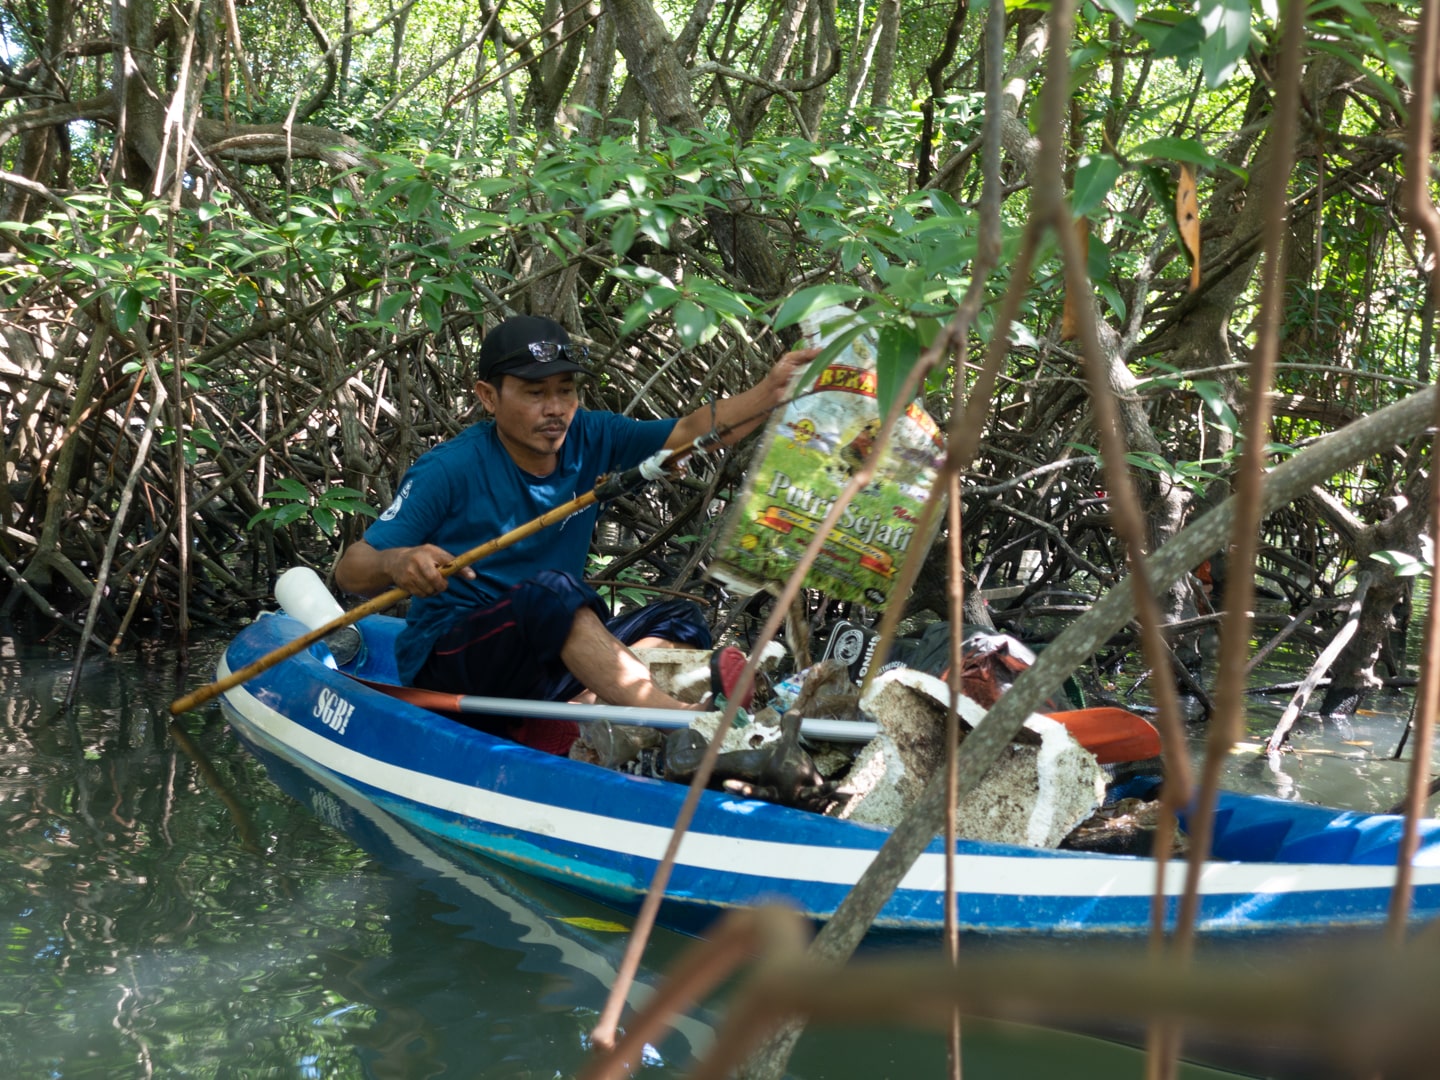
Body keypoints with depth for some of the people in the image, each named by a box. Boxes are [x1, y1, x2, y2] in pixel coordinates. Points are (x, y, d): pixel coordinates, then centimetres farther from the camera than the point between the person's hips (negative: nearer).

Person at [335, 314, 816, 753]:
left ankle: (565, 720, -37)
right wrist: (397, 563, -36)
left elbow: (691, 432, -9)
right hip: (448, 658, -6)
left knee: (678, 620, -11)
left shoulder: (588, 440, 3)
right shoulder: (449, 470, -11)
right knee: (550, 590, -33)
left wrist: (772, 391, -26)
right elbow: (349, 570, -13)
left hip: (550, 656, 7)